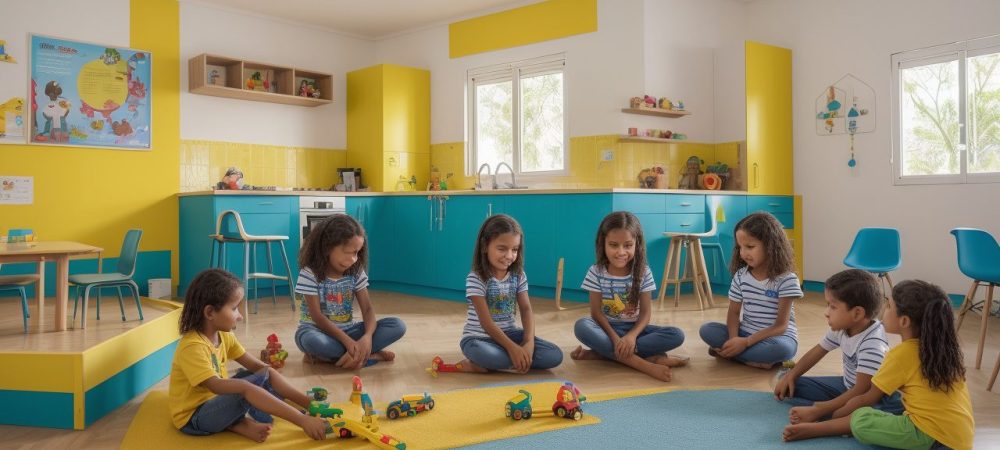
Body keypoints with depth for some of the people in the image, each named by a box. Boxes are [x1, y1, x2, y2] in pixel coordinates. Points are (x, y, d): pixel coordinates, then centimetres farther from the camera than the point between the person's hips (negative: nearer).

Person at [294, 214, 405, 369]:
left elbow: (367, 309, -7)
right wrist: (347, 341, -29)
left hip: (347, 331, 5)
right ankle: (368, 356, -23)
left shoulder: (356, 272, -2)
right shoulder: (310, 274, -14)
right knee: (312, 340, -42)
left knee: (398, 326, -14)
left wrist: (367, 337, -29)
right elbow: (317, 317, -18)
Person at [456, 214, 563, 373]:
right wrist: (512, 347, -27)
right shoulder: (475, 279, -15)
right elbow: (486, 322, -19)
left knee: (555, 355, -14)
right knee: (482, 353, -43)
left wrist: (529, 342, -22)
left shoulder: (518, 275, 2)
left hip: (510, 333, 7)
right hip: (480, 337, -6)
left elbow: (526, 310, -5)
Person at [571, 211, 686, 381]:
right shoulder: (596, 272, -10)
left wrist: (632, 335, -27)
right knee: (581, 326, -34)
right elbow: (596, 312, -11)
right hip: (607, 329, -2)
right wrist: (615, 339, -26)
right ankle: (644, 363, -36)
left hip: (633, 328, 2)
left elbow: (645, 312, -8)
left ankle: (602, 352, -27)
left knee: (677, 335, -22)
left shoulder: (643, 273, -7)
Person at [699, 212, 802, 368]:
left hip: (777, 337, -4)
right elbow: (734, 312, 3)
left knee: (781, 349, -39)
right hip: (745, 333, 4)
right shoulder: (740, 275, 0)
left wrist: (745, 342, -27)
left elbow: (781, 326, -17)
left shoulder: (787, 280, -15)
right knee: (707, 330, -16)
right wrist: (734, 339, -20)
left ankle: (724, 352, -23)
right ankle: (755, 359, -21)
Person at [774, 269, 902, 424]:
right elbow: (817, 351, 10)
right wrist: (790, 376, 0)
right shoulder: (842, 328, -7)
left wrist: (816, 411, -33)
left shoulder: (872, 345, -31)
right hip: (847, 386, 7)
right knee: (791, 386, -3)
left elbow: (861, 391, -31)